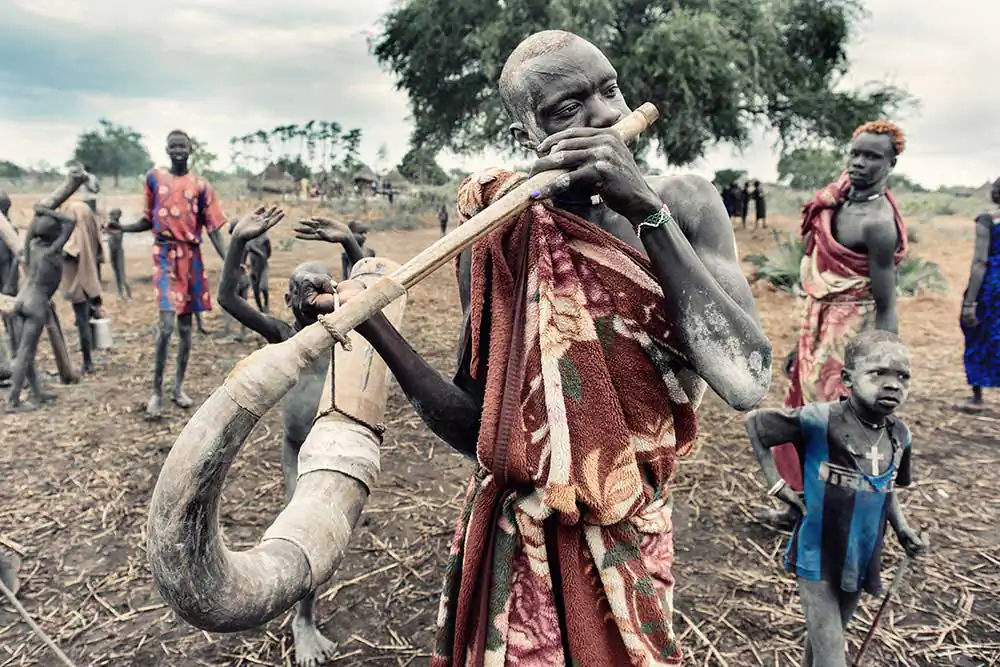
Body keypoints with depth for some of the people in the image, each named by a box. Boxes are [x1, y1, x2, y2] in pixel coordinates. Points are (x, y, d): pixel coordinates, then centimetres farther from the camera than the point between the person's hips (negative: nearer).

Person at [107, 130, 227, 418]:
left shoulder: (201, 185, 5)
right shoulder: (154, 177, 6)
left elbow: (213, 228, 0)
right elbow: (149, 220, 12)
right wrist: (122, 227, -6)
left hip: (191, 256, 2)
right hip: (165, 255, -1)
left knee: (185, 325, 8)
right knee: (167, 323, -15)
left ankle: (179, 386, 20)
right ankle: (157, 391, -5)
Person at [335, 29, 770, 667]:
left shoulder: (683, 203, -9)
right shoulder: (501, 234, -11)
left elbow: (747, 381, -22)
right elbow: (476, 428, -9)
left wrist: (646, 207, -27)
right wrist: (377, 329, -24)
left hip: (633, 538, 1)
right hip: (519, 538, 0)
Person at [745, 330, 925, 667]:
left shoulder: (900, 435, -4)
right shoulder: (820, 421, -23)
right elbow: (754, 422, -12)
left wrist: (901, 527, -1)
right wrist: (776, 482, -13)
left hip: (860, 561, 6)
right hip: (817, 560, -5)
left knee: (826, 639, 25)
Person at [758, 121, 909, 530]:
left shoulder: (876, 222, -19)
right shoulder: (841, 200, 8)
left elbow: (886, 307, -19)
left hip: (850, 333, -9)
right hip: (821, 329, 9)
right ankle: (798, 509, 32)